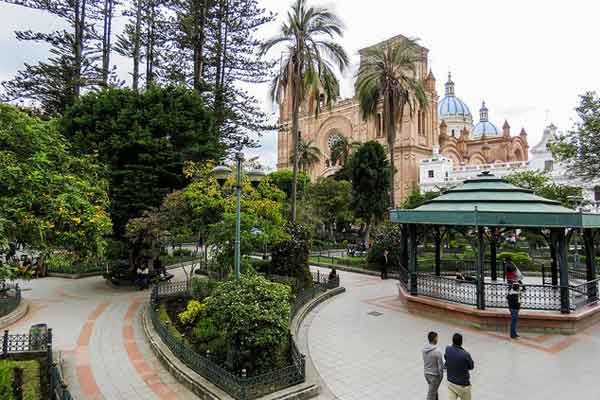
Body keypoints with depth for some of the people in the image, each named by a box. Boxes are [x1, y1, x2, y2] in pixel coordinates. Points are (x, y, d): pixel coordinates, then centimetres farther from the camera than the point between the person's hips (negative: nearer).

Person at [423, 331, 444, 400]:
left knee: (434, 390, 27)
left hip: (426, 373, 6)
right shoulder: (437, 351, -27)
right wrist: (441, 375, -3)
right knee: (431, 393, 8)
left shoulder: (424, 348, -8)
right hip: (435, 375, -6)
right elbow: (440, 365, -18)